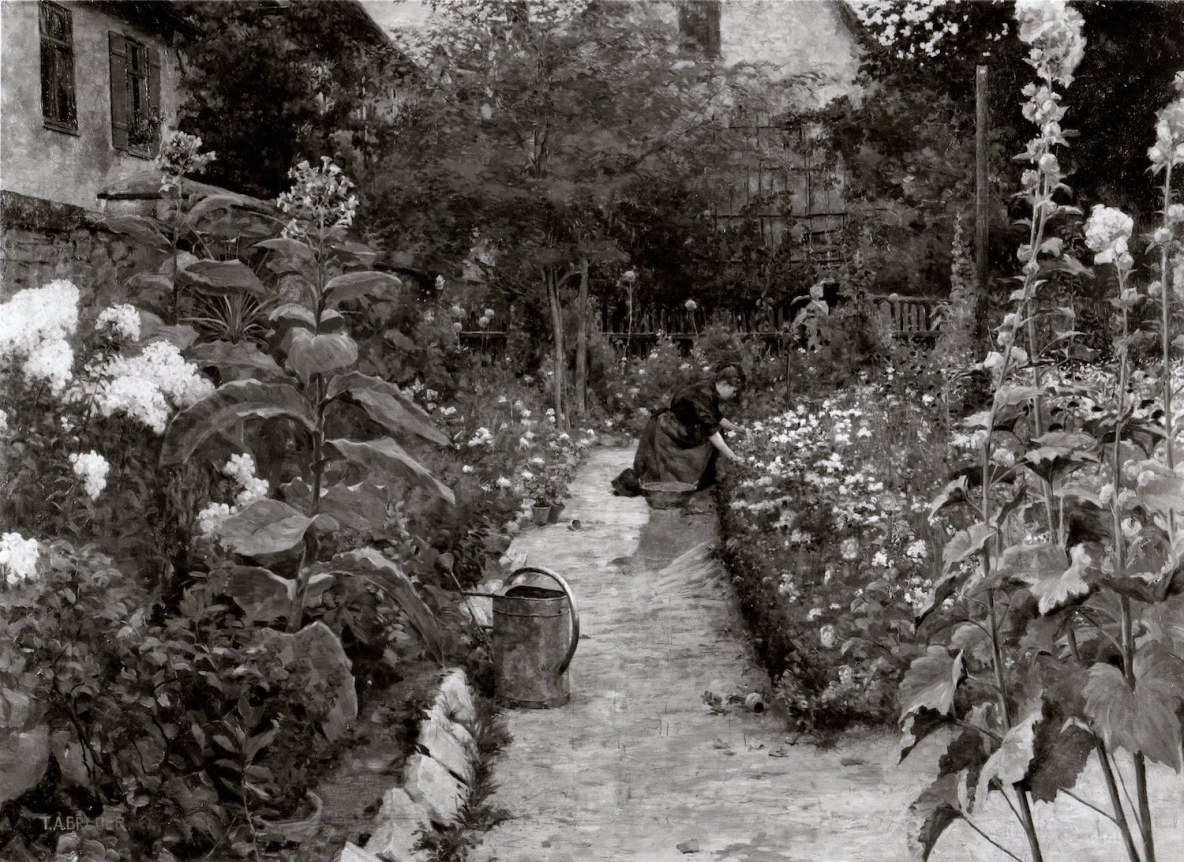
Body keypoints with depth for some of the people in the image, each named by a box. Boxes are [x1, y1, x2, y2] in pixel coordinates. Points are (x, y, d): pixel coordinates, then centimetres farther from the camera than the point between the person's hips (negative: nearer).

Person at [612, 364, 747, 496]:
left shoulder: (710, 391, 2)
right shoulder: (702, 396, -26)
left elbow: (717, 419, 21)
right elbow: (712, 433, -30)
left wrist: (737, 429, 11)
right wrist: (732, 457, -32)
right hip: (663, 435, -10)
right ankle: (634, 480, -2)